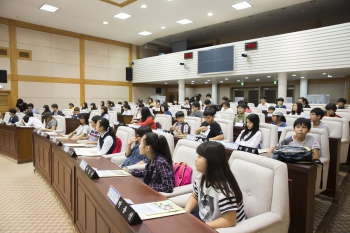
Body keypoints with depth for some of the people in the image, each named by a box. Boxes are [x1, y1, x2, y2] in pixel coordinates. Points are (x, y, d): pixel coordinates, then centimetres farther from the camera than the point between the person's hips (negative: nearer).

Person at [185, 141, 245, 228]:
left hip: (226, 228, -7)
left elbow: (229, 221, -29)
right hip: (204, 219, 7)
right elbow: (194, 197, 10)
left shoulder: (223, 188, -31)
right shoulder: (201, 177, -6)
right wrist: (185, 213, -7)